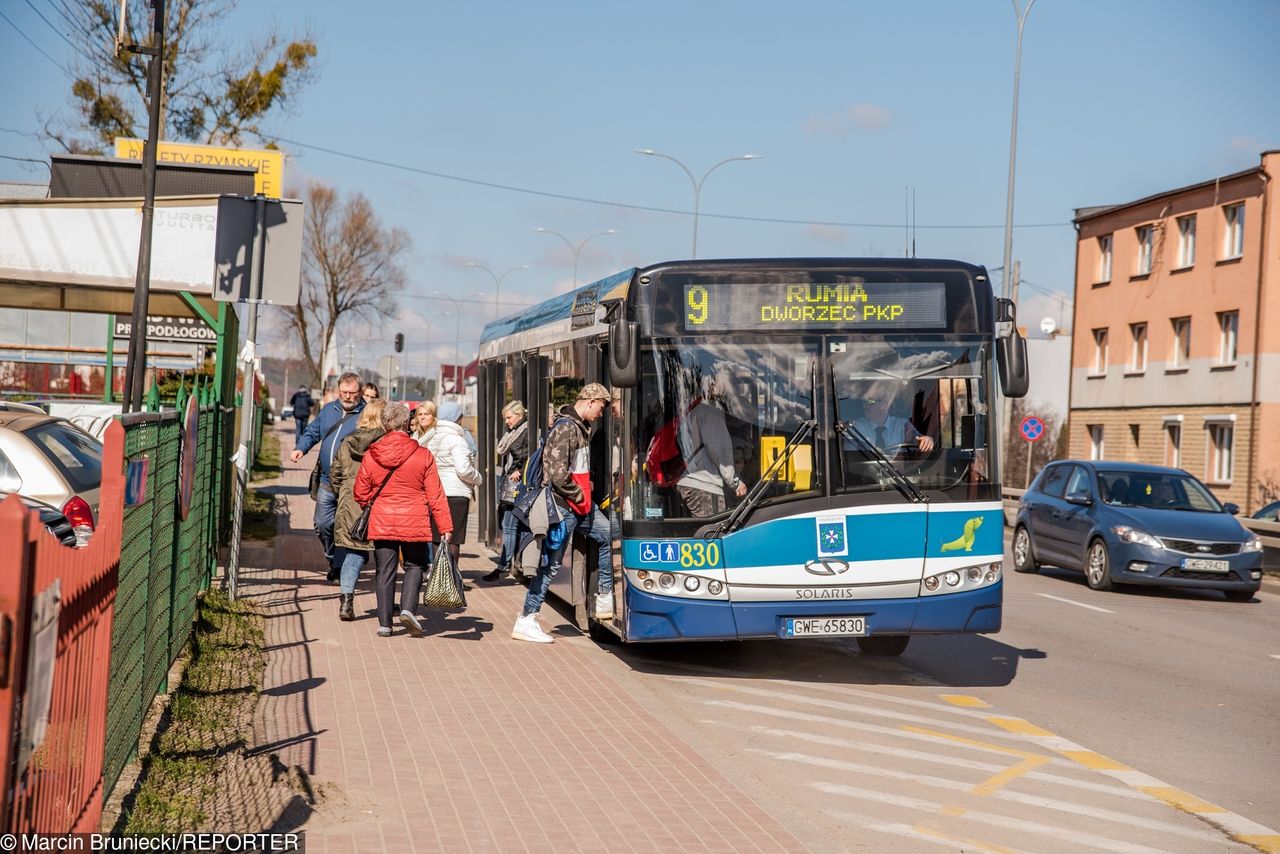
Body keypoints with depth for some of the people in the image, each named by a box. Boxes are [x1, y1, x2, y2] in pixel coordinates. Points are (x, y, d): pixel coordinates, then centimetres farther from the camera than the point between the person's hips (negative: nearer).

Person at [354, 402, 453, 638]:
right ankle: (408, 609, -6)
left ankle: (384, 623, 10)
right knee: (414, 566, 15)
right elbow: (435, 495, -6)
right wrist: (445, 527, -1)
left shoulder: (371, 455, -3)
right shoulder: (423, 455, -7)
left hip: (381, 522, 1)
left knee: (385, 571, 10)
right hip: (414, 523, -1)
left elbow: (360, 493, 6)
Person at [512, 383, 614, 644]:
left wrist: (588, 488, 10)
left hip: (580, 503, 10)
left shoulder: (581, 427, 12)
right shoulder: (565, 428, -19)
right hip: (563, 506, -10)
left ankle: (604, 600, 24)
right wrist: (579, 496, -13)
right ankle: (526, 622, 1)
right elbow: (558, 475, -25)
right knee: (551, 563, -5)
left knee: (608, 536, 14)